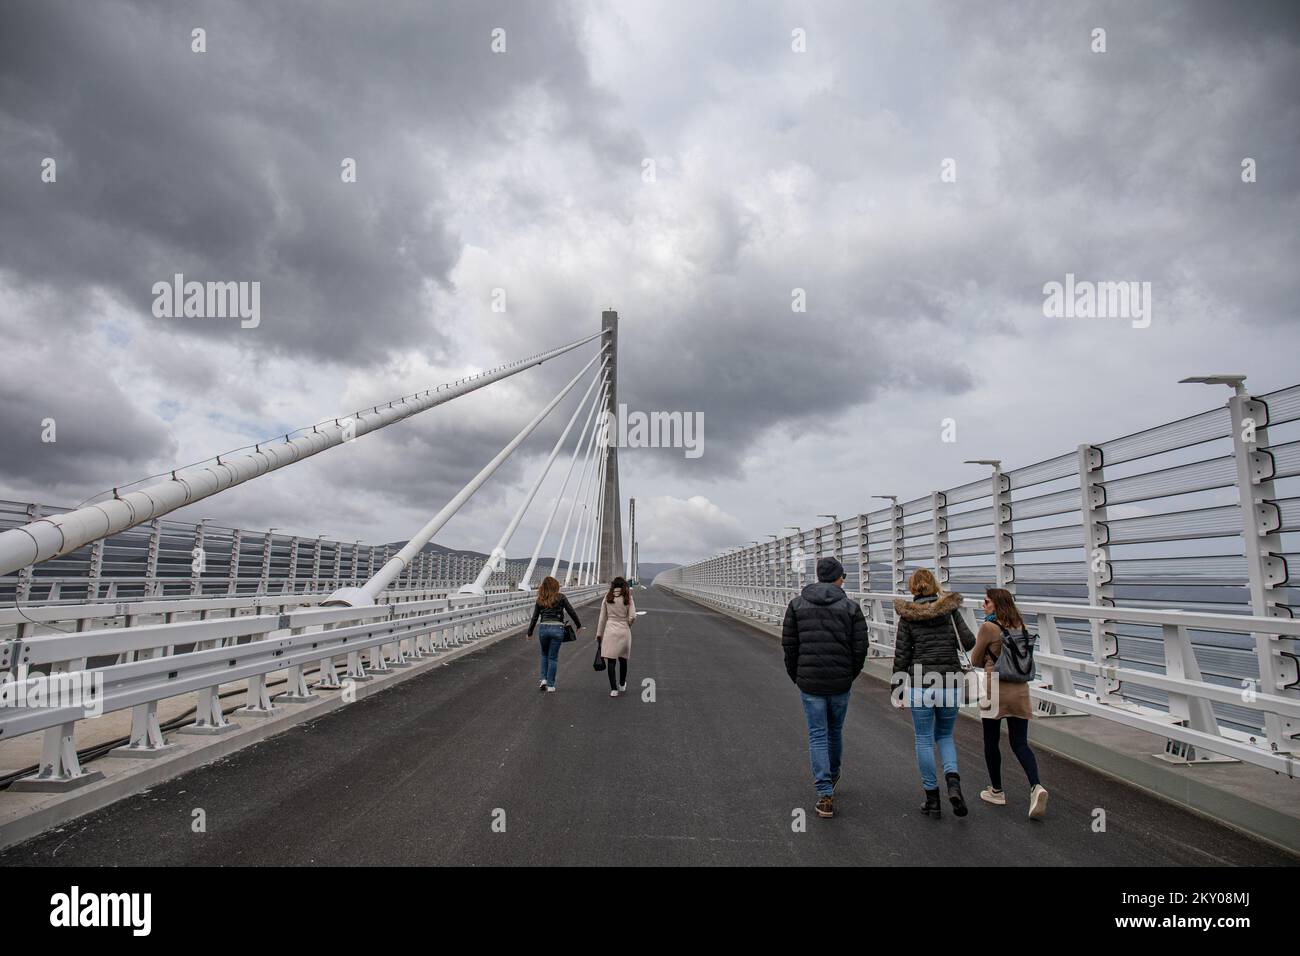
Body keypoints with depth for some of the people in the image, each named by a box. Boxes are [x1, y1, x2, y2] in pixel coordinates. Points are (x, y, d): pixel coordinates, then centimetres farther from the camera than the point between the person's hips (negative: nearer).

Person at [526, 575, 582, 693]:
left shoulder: (540, 600, 7)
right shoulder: (561, 597, 0)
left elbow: (534, 618, 10)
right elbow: (572, 612, 3)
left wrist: (529, 633, 20)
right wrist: (579, 625, 16)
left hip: (543, 628, 2)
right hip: (557, 628, -2)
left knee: (544, 655, 23)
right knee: (553, 657, 7)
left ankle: (544, 679, 11)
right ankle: (550, 685, 9)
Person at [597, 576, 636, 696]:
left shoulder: (607, 598, 1)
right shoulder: (627, 598, -2)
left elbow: (602, 617, 4)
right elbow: (633, 617, -8)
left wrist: (599, 633, 11)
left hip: (610, 631, 0)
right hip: (624, 631, 0)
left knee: (611, 660, 2)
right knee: (623, 659, 16)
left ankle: (613, 689, -3)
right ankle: (622, 684, 32)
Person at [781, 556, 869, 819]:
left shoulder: (797, 604, 0)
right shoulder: (851, 607, -3)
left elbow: (789, 644, -1)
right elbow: (860, 647, -5)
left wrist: (796, 676, 10)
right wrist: (851, 675, 11)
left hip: (809, 682, -1)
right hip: (840, 683, 1)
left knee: (817, 735, 5)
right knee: (835, 730, 21)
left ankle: (825, 795, -1)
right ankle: (831, 775, 43)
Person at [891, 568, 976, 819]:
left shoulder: (907, 617, -4)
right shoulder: (951, 610, 0)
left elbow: (901, 656, -3)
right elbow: (969, 642, -5)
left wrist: (899, 689, 5)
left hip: (920, 685, -2)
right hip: (950, 683, 2)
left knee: (924, 740, 9)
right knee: (944, 735, 20)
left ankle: (932, 799, 14)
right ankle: (953, 779, -4)